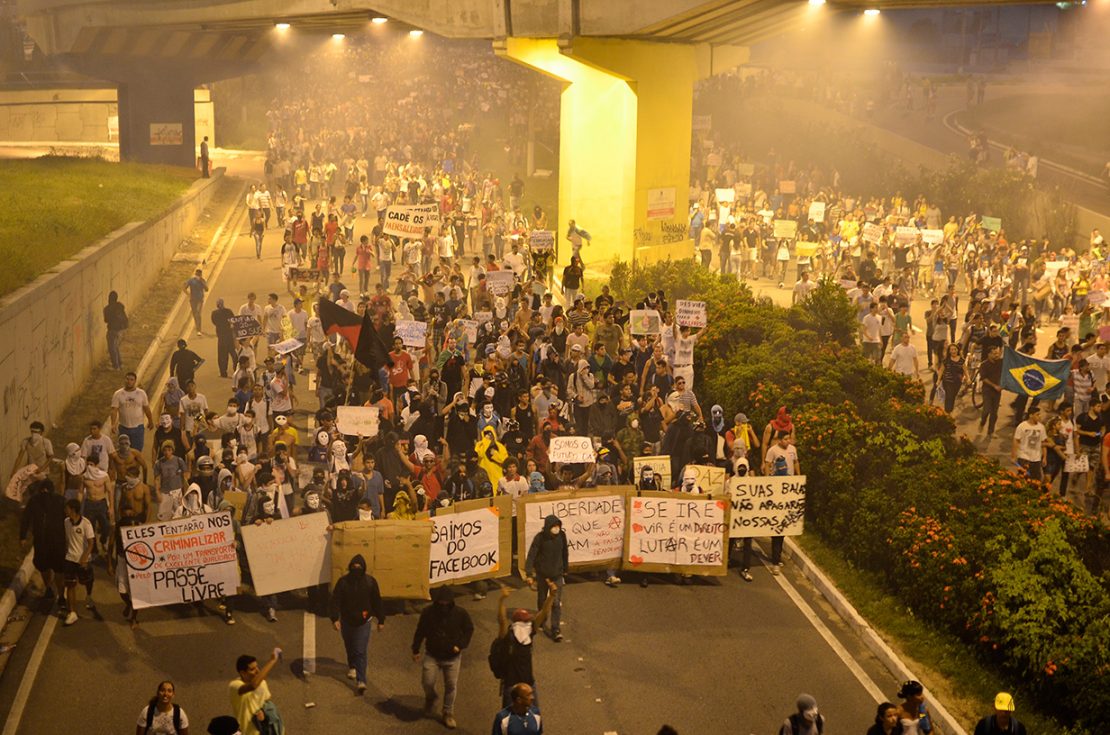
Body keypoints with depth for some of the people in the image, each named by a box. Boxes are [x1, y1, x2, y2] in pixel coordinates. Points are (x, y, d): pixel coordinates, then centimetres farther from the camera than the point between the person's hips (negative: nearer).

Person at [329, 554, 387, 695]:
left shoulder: (370, 582, -9)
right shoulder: (343, 582, -10)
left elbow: (377, 602, -1)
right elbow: (335, 600, -11)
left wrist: (381, 620, 3)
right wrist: (335, 618, -22)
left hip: (363, 622, -2)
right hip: (347, 621, 2)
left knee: (360, 652, -9)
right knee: (350, 647, 22)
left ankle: (361, 681, -10)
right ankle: (352, 666, 51)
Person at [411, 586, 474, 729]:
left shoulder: (460, 614, -14)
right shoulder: (428, 613, -13)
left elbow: (469, 630, 2)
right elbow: (420, 632, 1)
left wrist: (461, 645, -10)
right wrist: (415, 650, 7)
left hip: (452, 657, 0)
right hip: (432, 655, 0)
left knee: (451, 685, 5)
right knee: (427, 681, -6)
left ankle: (448, 714, 23)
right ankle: (430, 698, 30)